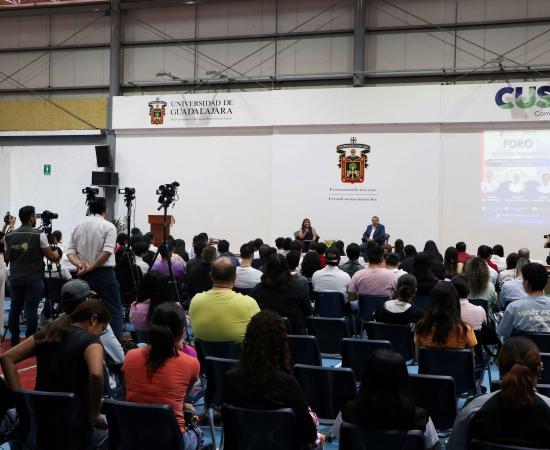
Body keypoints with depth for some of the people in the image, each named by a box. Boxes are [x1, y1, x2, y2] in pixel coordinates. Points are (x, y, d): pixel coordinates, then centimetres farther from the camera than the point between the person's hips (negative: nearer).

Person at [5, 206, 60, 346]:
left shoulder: (9, 236, 5)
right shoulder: (39, 235, -10)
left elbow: (8, 257, 15)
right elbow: (50, 257, -4)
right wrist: (56, 255, 19)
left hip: (15, 278, 5)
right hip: (33, 279, -5)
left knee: (15, 308, 11)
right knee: (31, 310, -1)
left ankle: (14, 341, 17)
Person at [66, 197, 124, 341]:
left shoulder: (78, 227, 10)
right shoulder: (108, 226, -6)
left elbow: (70, 252, 5)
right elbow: (107, 252, -17)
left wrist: (81, 265, -8)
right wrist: (91, 267, -10)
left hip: (84, 276, 5)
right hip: (104, 274, -5)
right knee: (114, 311, -3)